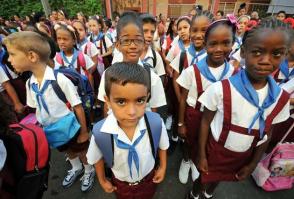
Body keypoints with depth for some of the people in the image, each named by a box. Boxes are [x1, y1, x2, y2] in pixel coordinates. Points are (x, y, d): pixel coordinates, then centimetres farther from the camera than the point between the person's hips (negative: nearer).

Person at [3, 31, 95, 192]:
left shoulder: (60, 79, -26)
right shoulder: (29, 84, -6)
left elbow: (78, 106, -20)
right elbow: (37, 109, 8)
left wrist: (84, 132, -14)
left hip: (68, 127, -6)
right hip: (49, 129, 6)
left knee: (81, 151, 17)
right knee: (67, 151, 29)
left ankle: (89, 171, 47)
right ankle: (76, 168, 58)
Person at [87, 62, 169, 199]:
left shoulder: (156, 123, -34)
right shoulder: (99, 132, -34)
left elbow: (162, 146, -10)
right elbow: (97, 158, -11)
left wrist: (162, 167, 3)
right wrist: (102, 181, 4)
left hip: (149, 178, 1)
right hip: (121, 183, 0)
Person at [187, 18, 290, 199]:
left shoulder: (281, 98, -14)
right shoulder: (221, 89, -27)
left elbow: (267, 133, -1)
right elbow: (205, 122, -16)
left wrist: (253, 164, 4)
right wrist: (201, 155, -11)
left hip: (244, 155, 4)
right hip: (216, 149, -3)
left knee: (219, 179, 29)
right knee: (204, 178, 21)